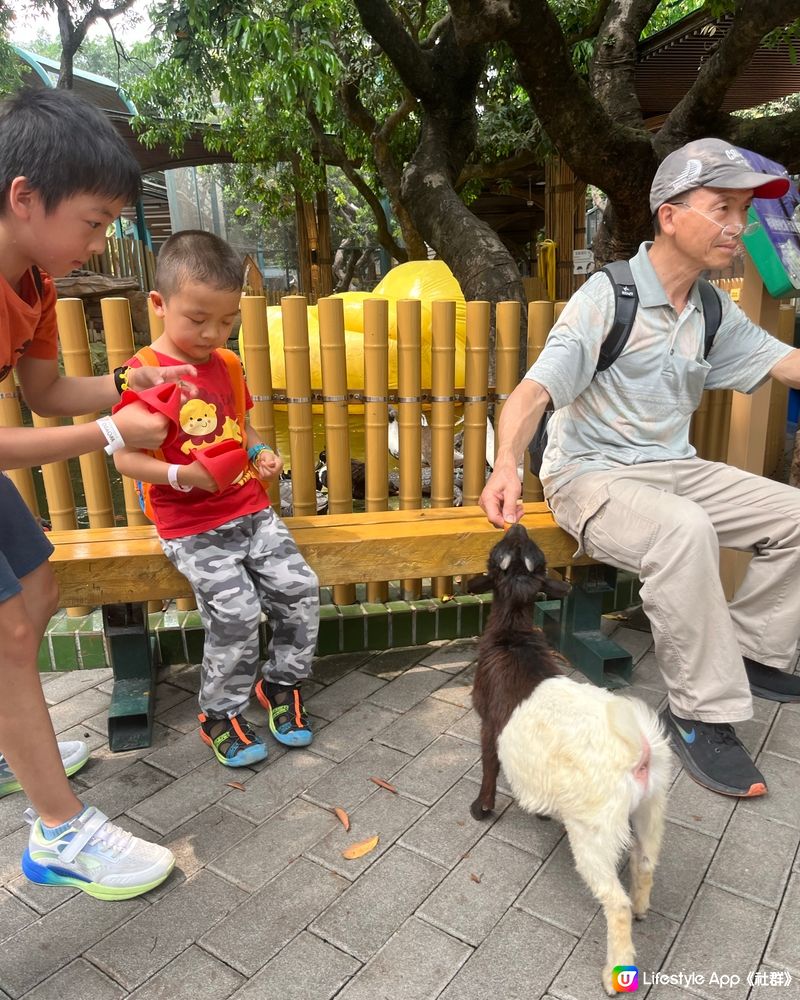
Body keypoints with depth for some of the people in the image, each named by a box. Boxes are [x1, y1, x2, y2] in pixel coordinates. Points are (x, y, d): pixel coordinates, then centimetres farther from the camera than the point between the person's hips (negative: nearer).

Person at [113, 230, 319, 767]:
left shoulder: (229, 365, 10)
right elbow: (125, 458, -10)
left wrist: (260, 452, 1)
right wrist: (183, 475, -25)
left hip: (251, 509, 6)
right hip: (190, 526, -5)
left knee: (300, 588, -9)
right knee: (236, 611, -18)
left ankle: (281, 682, 17)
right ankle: (220, 715, 8)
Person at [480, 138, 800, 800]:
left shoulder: (715, 314, 9)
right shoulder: (608, 297, -13)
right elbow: (535, 390, -23)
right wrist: (506, 464, -42)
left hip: (673, 468, 8)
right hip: (590, 474, -7)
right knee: (683, 529, -36)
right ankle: (704, 713, -21)